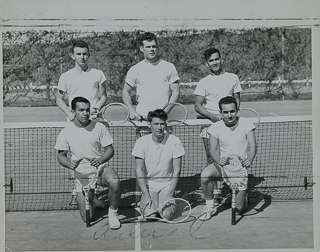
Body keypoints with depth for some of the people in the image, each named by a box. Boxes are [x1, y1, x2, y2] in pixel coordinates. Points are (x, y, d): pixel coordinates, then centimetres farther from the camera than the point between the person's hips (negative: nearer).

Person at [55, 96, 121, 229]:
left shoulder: (99, 127, -4)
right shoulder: (66, 132, -3)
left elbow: (110, 150, -1)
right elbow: (61, 156, 5)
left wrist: (100, 160, -22)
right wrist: (69, 164, -18)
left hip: (100, 168, -1)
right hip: (81, 173, 1)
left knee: (115, 182, -37)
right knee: (87, 218, -4)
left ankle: (112, 212, -8)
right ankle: (92, 198, 33)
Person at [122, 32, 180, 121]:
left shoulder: (169, 67, 9)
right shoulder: (135, 69, 10)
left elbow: (175, 92, 7)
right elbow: (125, 92, 14)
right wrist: (132, 111, -1)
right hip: (141, 116, 1)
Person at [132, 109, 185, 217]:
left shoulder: (174, 141, -8)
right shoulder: (142, 142, -8)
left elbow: (176, 170, -6)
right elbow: (139, 170, -9)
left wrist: (170, 194, -12)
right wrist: (146, 195, -16)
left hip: (167, 184, 0)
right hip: (148, 184, 0)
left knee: (166, 213, -19)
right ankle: (143, 202, 13)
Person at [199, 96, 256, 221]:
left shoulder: (246, 124, -7)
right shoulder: (215, 127, -5)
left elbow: (252, 146, -13)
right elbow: (213, 149, -13)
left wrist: (249, 161, -34)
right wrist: (219, 160, -37)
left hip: (240, 167, -1)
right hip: (222, 165, 1)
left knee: (238, 209, -2)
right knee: (205, 175, -33)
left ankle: (243, 196, 38)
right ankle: (210, 206, -7)